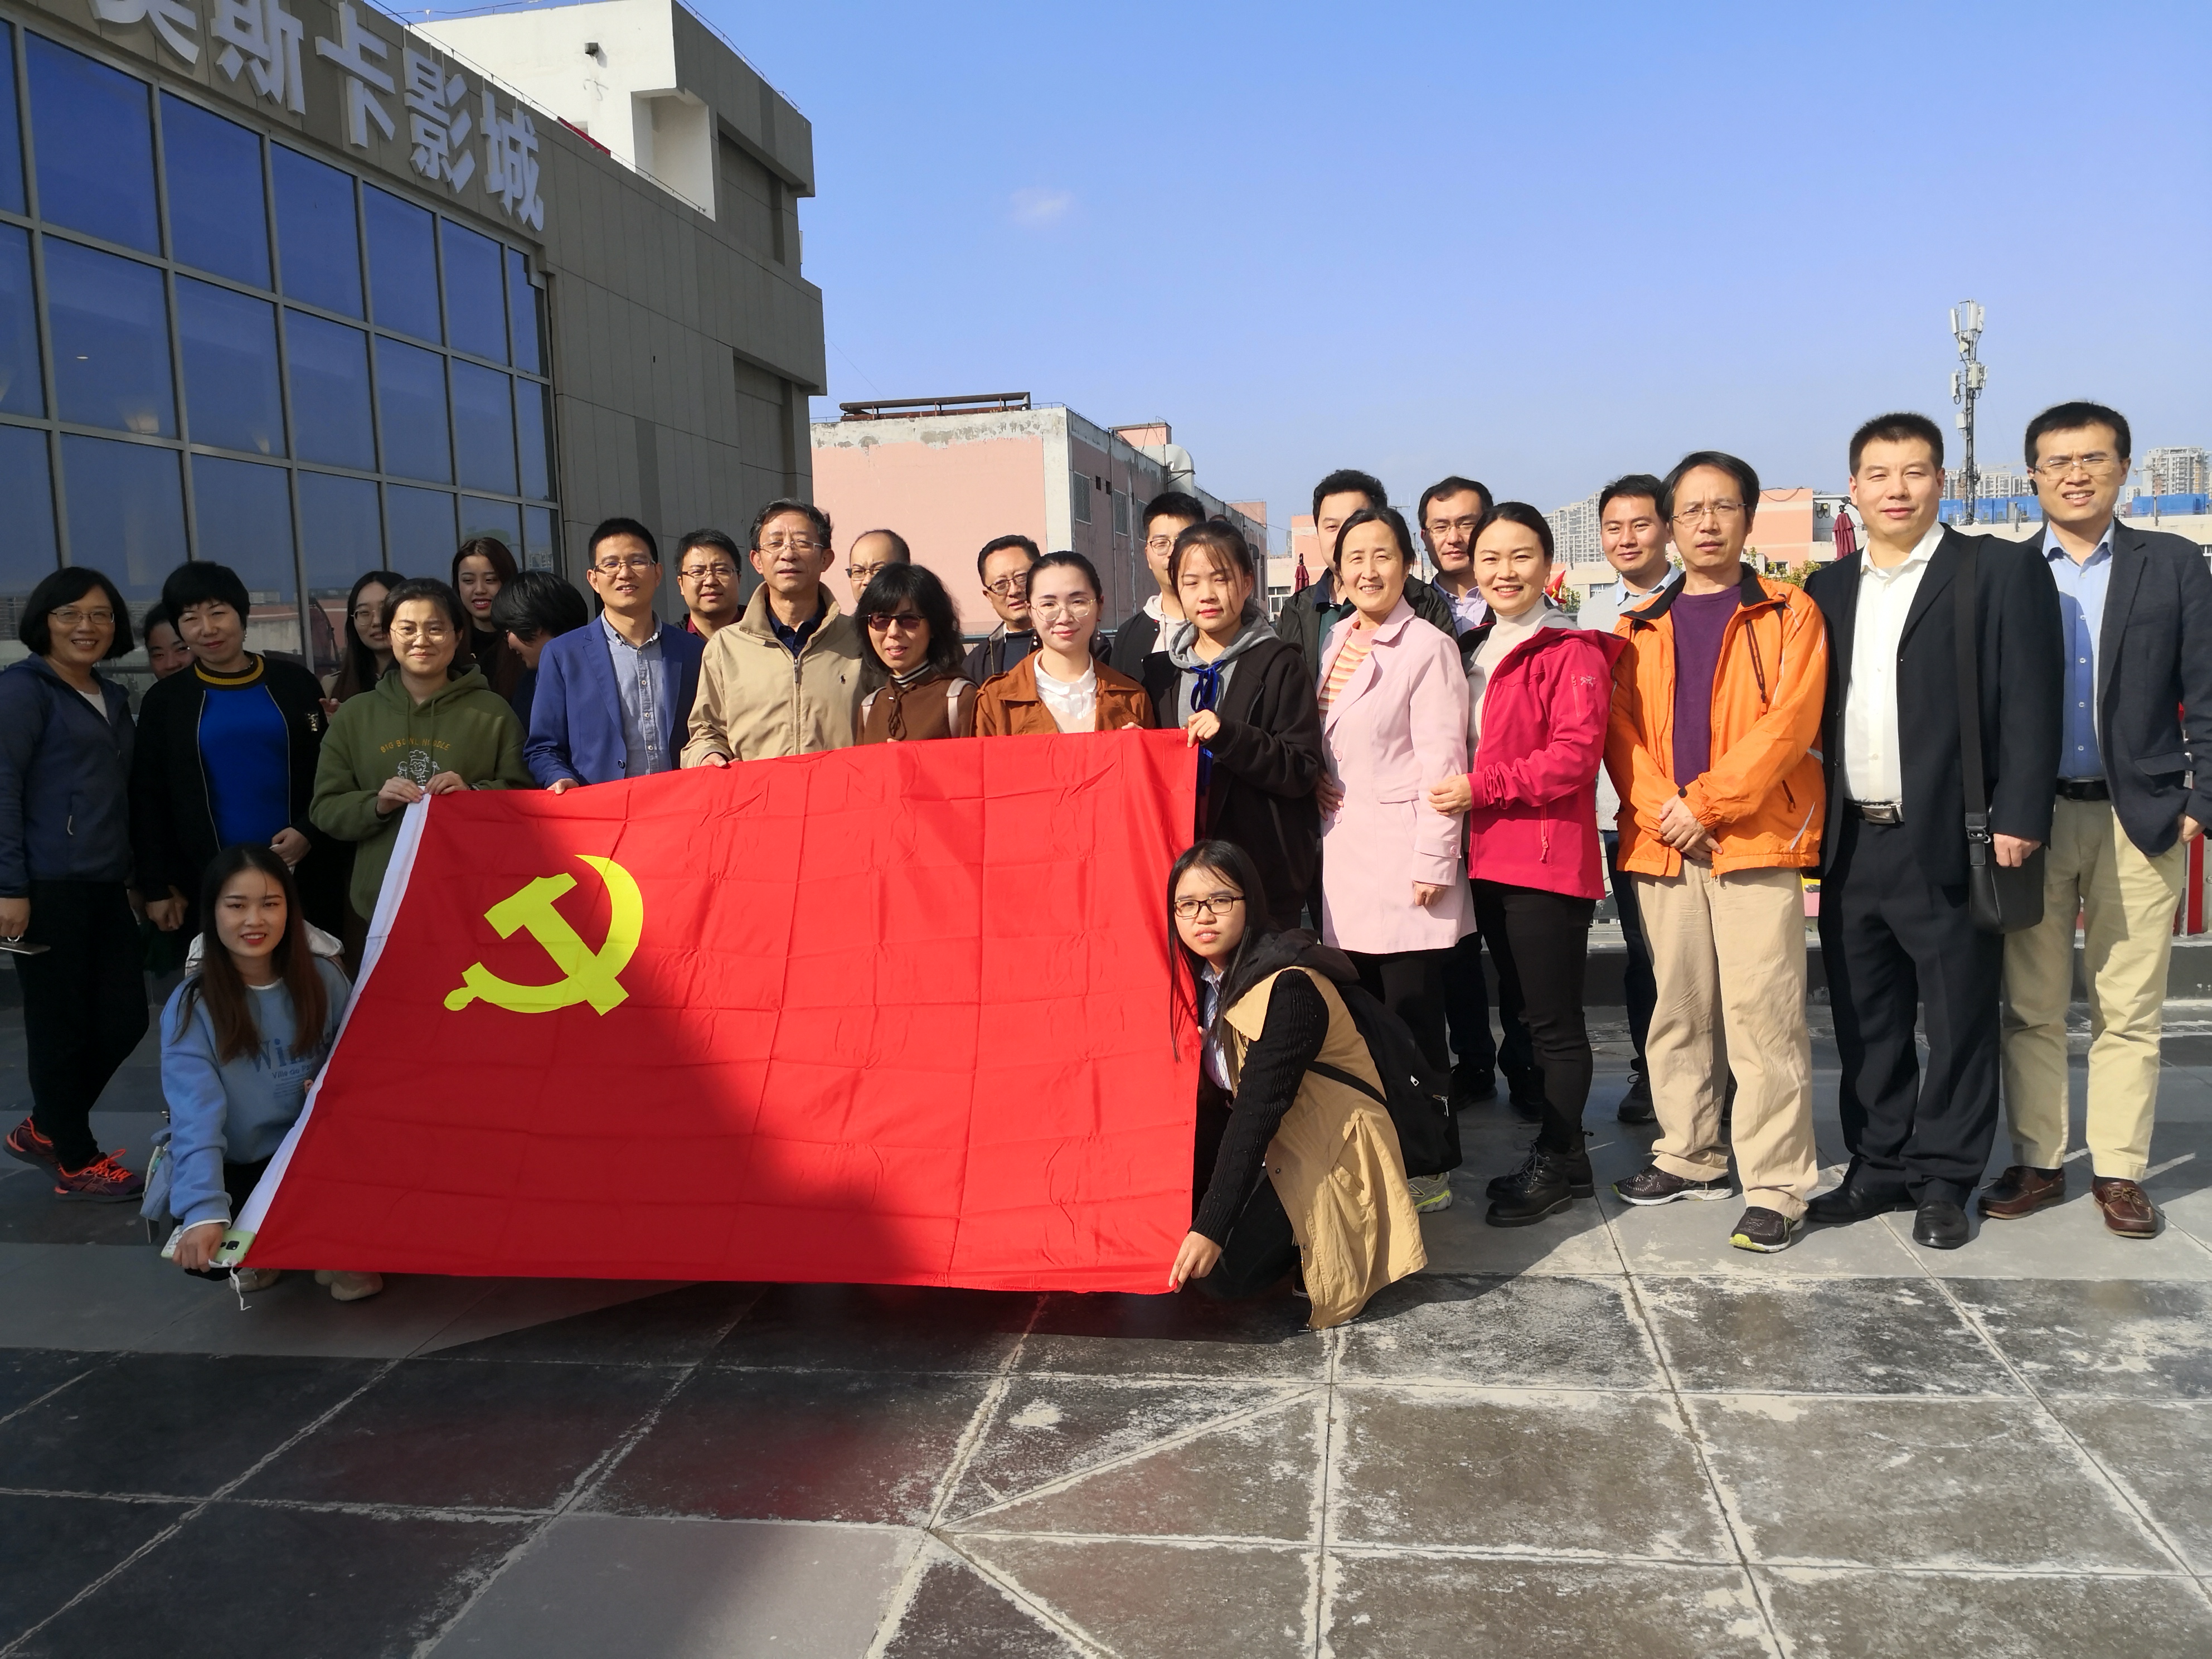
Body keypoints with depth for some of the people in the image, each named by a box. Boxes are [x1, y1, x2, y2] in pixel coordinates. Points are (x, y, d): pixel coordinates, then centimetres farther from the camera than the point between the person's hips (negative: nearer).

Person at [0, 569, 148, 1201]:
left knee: (125, 1018, 8)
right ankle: (77, 1162, 16)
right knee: (61, 1023, 3)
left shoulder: (113, 697, 17)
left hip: (104, 886, 8)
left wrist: (133, 876, 19)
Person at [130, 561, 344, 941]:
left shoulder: (294, 683, 5)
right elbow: (147, 800, 6)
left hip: (302, 876, 0)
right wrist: (157, 887, 1)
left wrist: (309, 831, -9)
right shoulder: (164, 700, 6)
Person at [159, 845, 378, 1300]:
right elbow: (197, 1120, -26)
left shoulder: (323, 979, -6)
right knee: (202, 1251, -30)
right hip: (236, 1169, -1)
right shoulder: (191, 1006, -15)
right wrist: (205, 1212, -40)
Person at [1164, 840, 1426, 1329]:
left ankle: (1316, 1245, 4)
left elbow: (1258, 1112, -29)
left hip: (1327, 1159, -8)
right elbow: (1217, 1099, 4)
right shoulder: (1204, 977, 2)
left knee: (1224, 1269, -23)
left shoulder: (1289, 989, -24)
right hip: (1265, 1144, 9)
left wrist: (1210, 1229, -33)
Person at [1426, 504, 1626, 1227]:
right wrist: (1460, 793, 6)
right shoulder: (1473, 651, 16)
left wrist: (1481, 788, -18)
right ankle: (1564, 1155, 26)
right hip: (1490, 858, 8)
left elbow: (1575, 754, -17)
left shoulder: (1572, 652, -8)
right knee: (1524, 1010, 14)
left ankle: (1554, 1164, 12)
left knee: (1554, 1020, -1)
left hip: (1548, 861, -8)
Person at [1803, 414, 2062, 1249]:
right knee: (1865, 1023, 12)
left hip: (1951, 843, -4)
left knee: (1957, 1021, 5)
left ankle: (1943, 1181, 18)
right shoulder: (1827, 590, 13)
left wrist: (2018, 818, -13)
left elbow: (2029, 704, -7)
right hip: (1851, 847, 4)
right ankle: (1879, 1168, 24)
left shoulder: (2003, 570, 0)